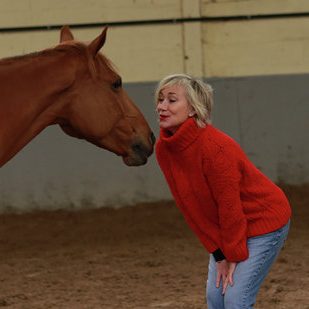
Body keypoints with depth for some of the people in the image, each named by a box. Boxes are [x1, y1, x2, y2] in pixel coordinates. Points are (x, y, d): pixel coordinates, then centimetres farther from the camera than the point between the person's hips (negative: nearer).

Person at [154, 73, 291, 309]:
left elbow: (230, 206, -23)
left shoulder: (216, 147, -30)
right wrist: (218, 253, -3)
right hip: (222, 227, 7)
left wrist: (234, 255, -14)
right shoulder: (164, 149, -8)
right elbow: (189, 205, -3)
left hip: (264, 222, -7)